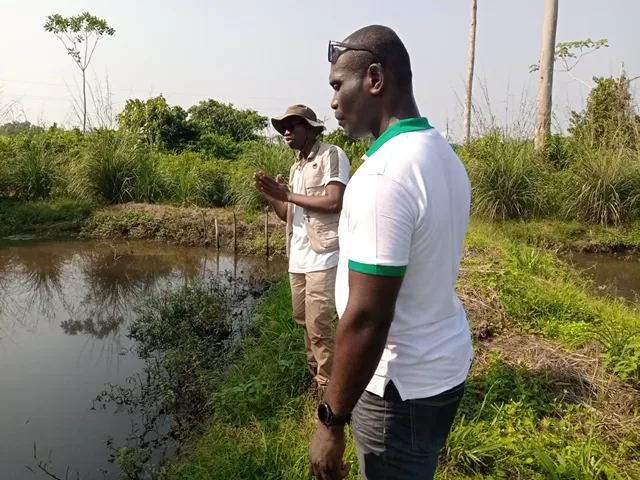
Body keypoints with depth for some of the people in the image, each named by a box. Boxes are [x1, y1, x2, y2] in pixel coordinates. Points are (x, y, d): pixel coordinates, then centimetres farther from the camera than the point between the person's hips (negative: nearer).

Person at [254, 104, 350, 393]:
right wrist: (270, 194, 2)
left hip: (322, 256, -8)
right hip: (298, 256, 8)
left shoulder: (332, 156, -6)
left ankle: (327, 387, 8)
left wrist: (289, 195, -11)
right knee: (304, 322, 16)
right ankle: (315, 377, 32)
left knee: (318, 326, -6)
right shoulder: (296, 166, 18)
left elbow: (334, 202, -19)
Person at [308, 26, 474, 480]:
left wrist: (331, 421, -18)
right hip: (445, 361, 9)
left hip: (403, 383, -9)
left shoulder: (384, 175, -27)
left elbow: (366, 318, -28)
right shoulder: (444, 157, 3)